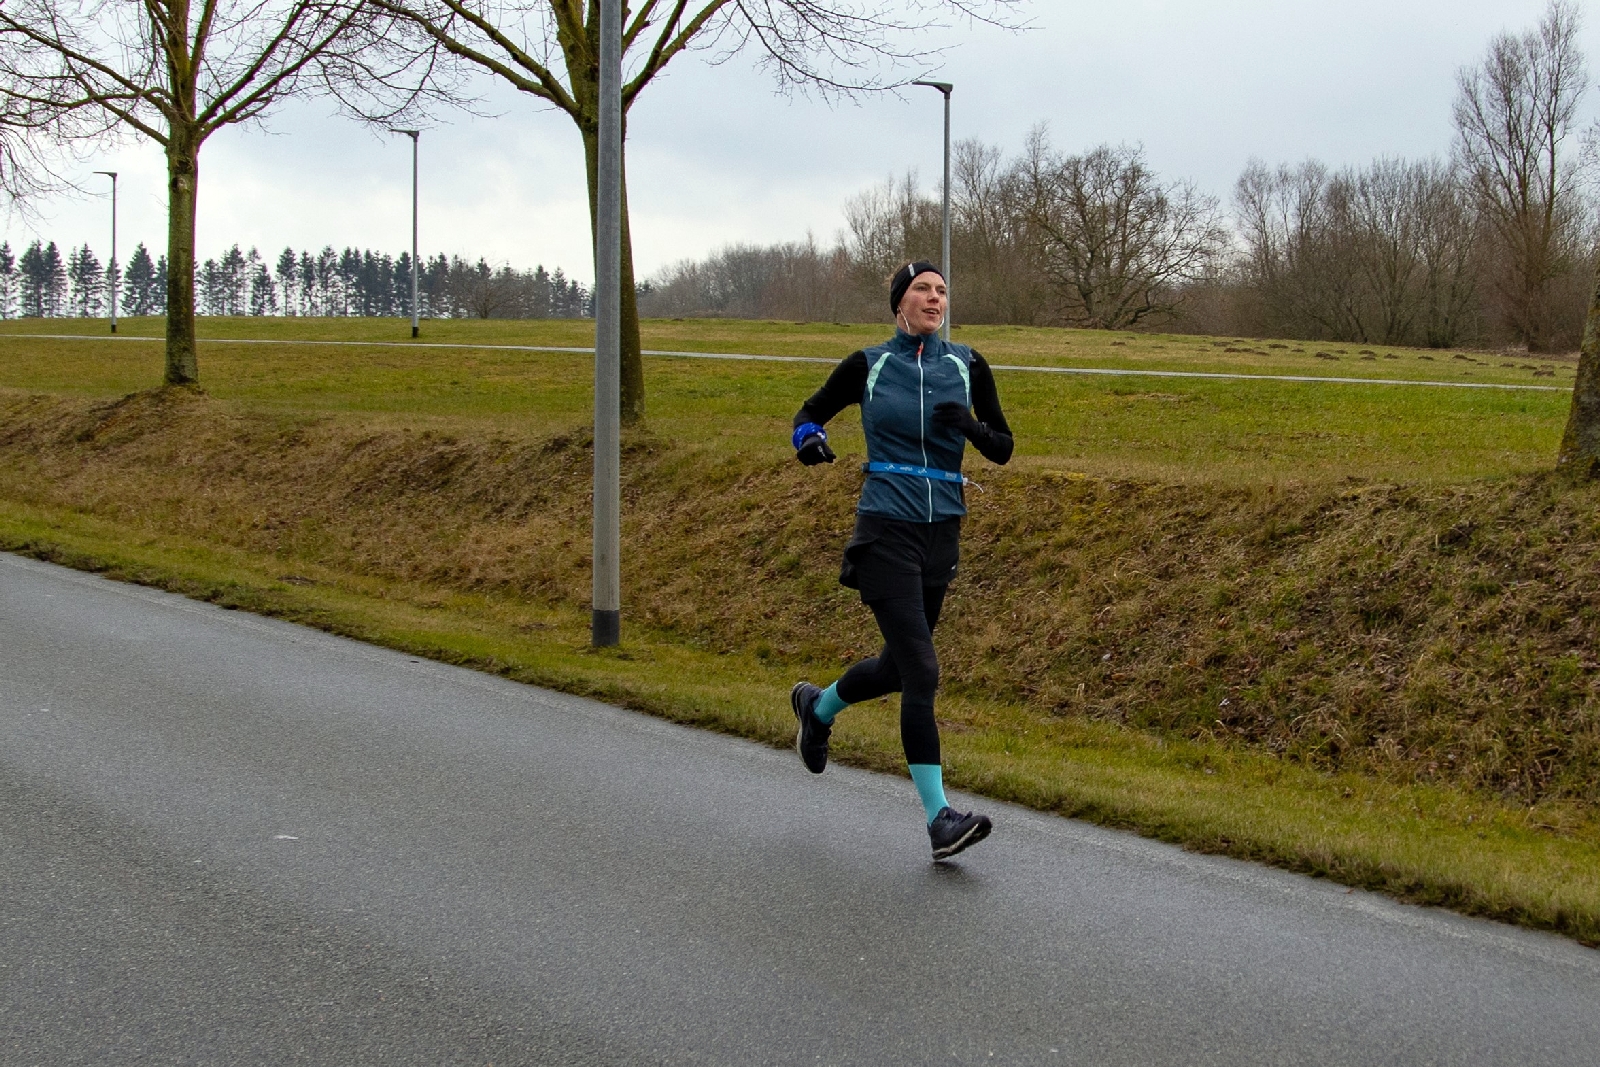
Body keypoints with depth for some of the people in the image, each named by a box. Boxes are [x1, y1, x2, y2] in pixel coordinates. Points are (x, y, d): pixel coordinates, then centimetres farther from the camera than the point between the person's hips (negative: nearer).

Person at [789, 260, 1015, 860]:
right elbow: (810, 412, 13)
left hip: (942, 534, 5)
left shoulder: (967, 367, 6)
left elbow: (1003, 450, 9)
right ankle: (940, 818, -12)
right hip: (886, 533, -5)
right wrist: (809, 440, -10)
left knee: (899, 667, 17)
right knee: (921, 670, -14)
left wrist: (972, 427, -12)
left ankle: (817, 708, 48)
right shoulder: (868, 366, 0)